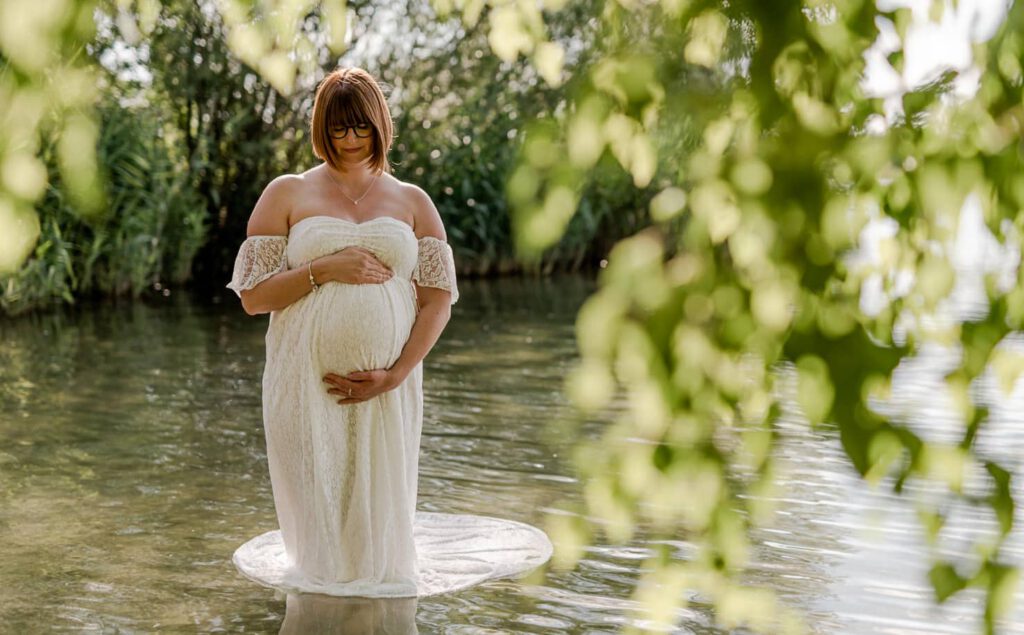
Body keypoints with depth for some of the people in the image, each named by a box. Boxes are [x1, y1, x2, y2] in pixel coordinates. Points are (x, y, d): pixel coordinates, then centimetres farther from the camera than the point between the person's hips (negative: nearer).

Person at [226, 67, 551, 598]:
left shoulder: (412, 202, 12)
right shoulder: (287, 194, 8)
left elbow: (440, 297, 4)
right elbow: (252, 296, 2)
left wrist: (395, 374, -8)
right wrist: (323, 269, -12)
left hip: (388, 384, 1)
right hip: (307, 384, -1)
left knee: (379, 503, 5)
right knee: (317, 509, 3)